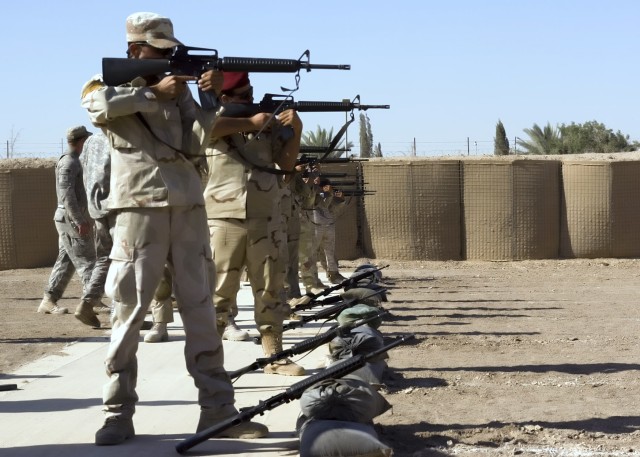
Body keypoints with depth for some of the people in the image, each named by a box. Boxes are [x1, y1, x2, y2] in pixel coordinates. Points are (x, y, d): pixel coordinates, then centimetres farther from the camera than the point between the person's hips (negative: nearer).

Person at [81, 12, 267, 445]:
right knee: (129, 311, -3)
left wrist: (211, 97, -5)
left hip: (188, 209, 4)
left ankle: (218, 410, 6)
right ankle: (119, 413, 3)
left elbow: (195, 145, 6)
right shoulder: (106, 85, 6)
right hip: (139, 210, -4)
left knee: (201, 310, 4)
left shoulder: (178, 89, 16)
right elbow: (100, 106, -19)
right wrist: (156, 93, -16)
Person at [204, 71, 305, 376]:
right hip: (225, 218, -4)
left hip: (265, 219, 4)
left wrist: (296, 130, -3)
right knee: (218, 290, -2)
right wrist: (250, 123, -15)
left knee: (270, 289, 7)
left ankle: (275, 357, 13)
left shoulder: (269, 122, 13)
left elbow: (287, 163, 12)